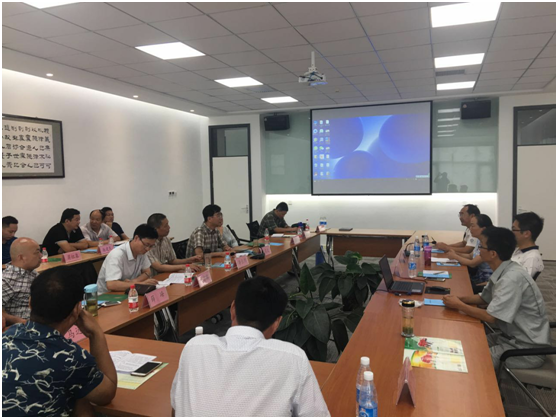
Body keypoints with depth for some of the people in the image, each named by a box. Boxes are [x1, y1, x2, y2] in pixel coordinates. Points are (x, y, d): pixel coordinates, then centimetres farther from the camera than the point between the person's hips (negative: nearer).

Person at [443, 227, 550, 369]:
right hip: (512, 336, 8)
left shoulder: (512, 278, -27)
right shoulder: (502, 272, 0)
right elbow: (484, 298, 15)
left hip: (528, 347, -8)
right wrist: (459, 299, -2)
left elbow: (490, 317, -25)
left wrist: (458, 305, -12)